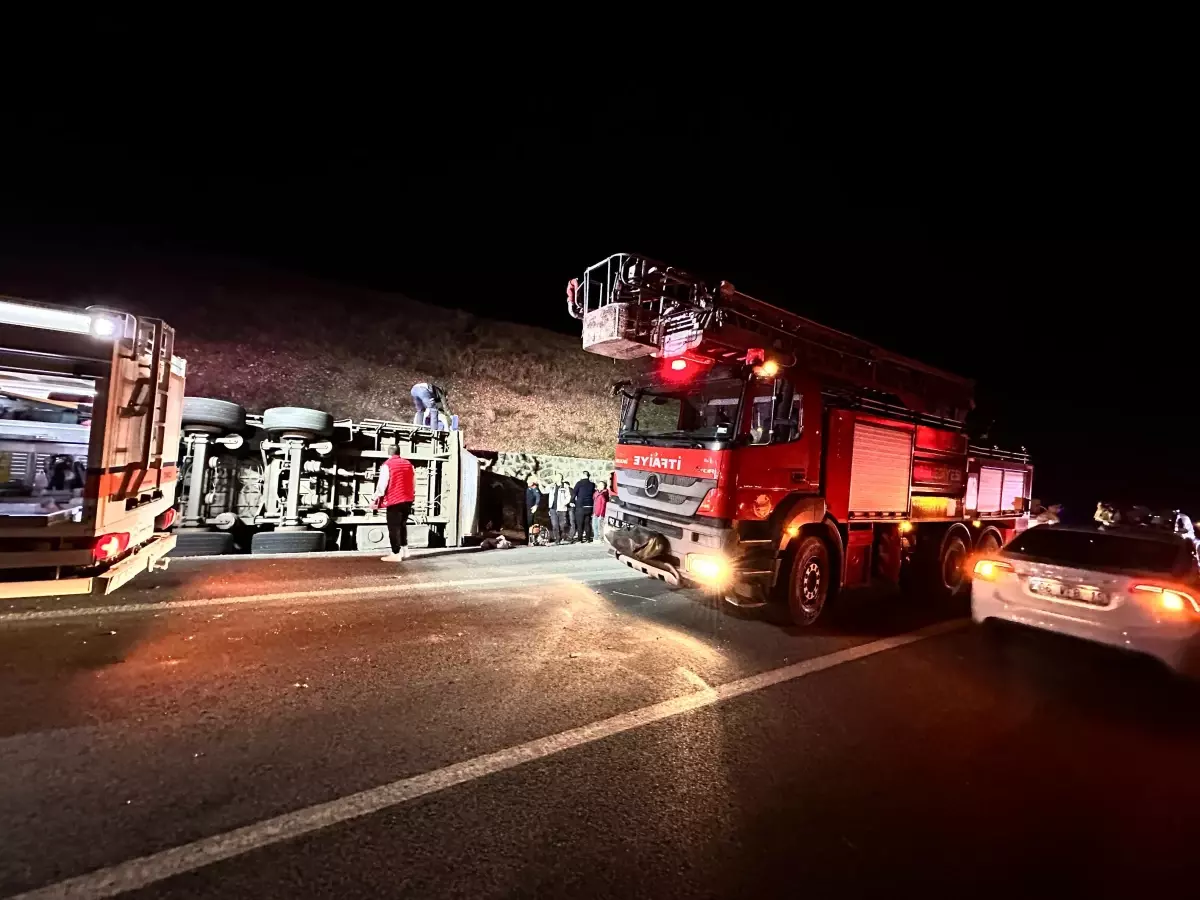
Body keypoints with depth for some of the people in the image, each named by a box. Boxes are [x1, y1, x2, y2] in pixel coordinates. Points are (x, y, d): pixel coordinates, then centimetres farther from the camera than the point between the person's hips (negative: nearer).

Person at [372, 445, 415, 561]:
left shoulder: (387, 465, -9)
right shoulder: (408, 464, 8)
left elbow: (382, 484, -11)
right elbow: (414, 482, 12)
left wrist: (377, 499, -4)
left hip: (394, 500, -6)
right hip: (407, 499, 6)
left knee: (394, 527, 0)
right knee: (403, 524, 20)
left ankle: (396, 554, 1)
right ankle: (404, 549, 22)